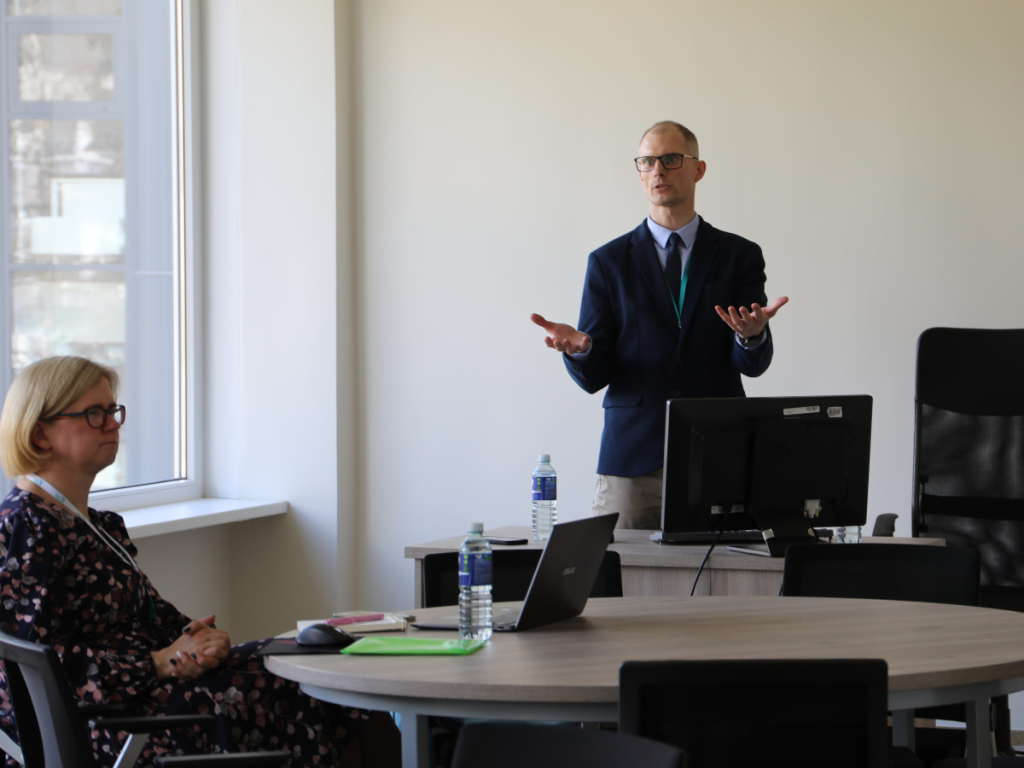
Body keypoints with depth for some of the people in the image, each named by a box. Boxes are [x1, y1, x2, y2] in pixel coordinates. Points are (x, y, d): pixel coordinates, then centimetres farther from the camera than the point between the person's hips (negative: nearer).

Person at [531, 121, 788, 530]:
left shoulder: (739, 256, 9)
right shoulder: (609, 262, 9)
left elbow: (753, 364, 0)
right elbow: (593, 377, 4)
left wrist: (751, 336, -23)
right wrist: (578, 347, -18)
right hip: (632, 463, 0)